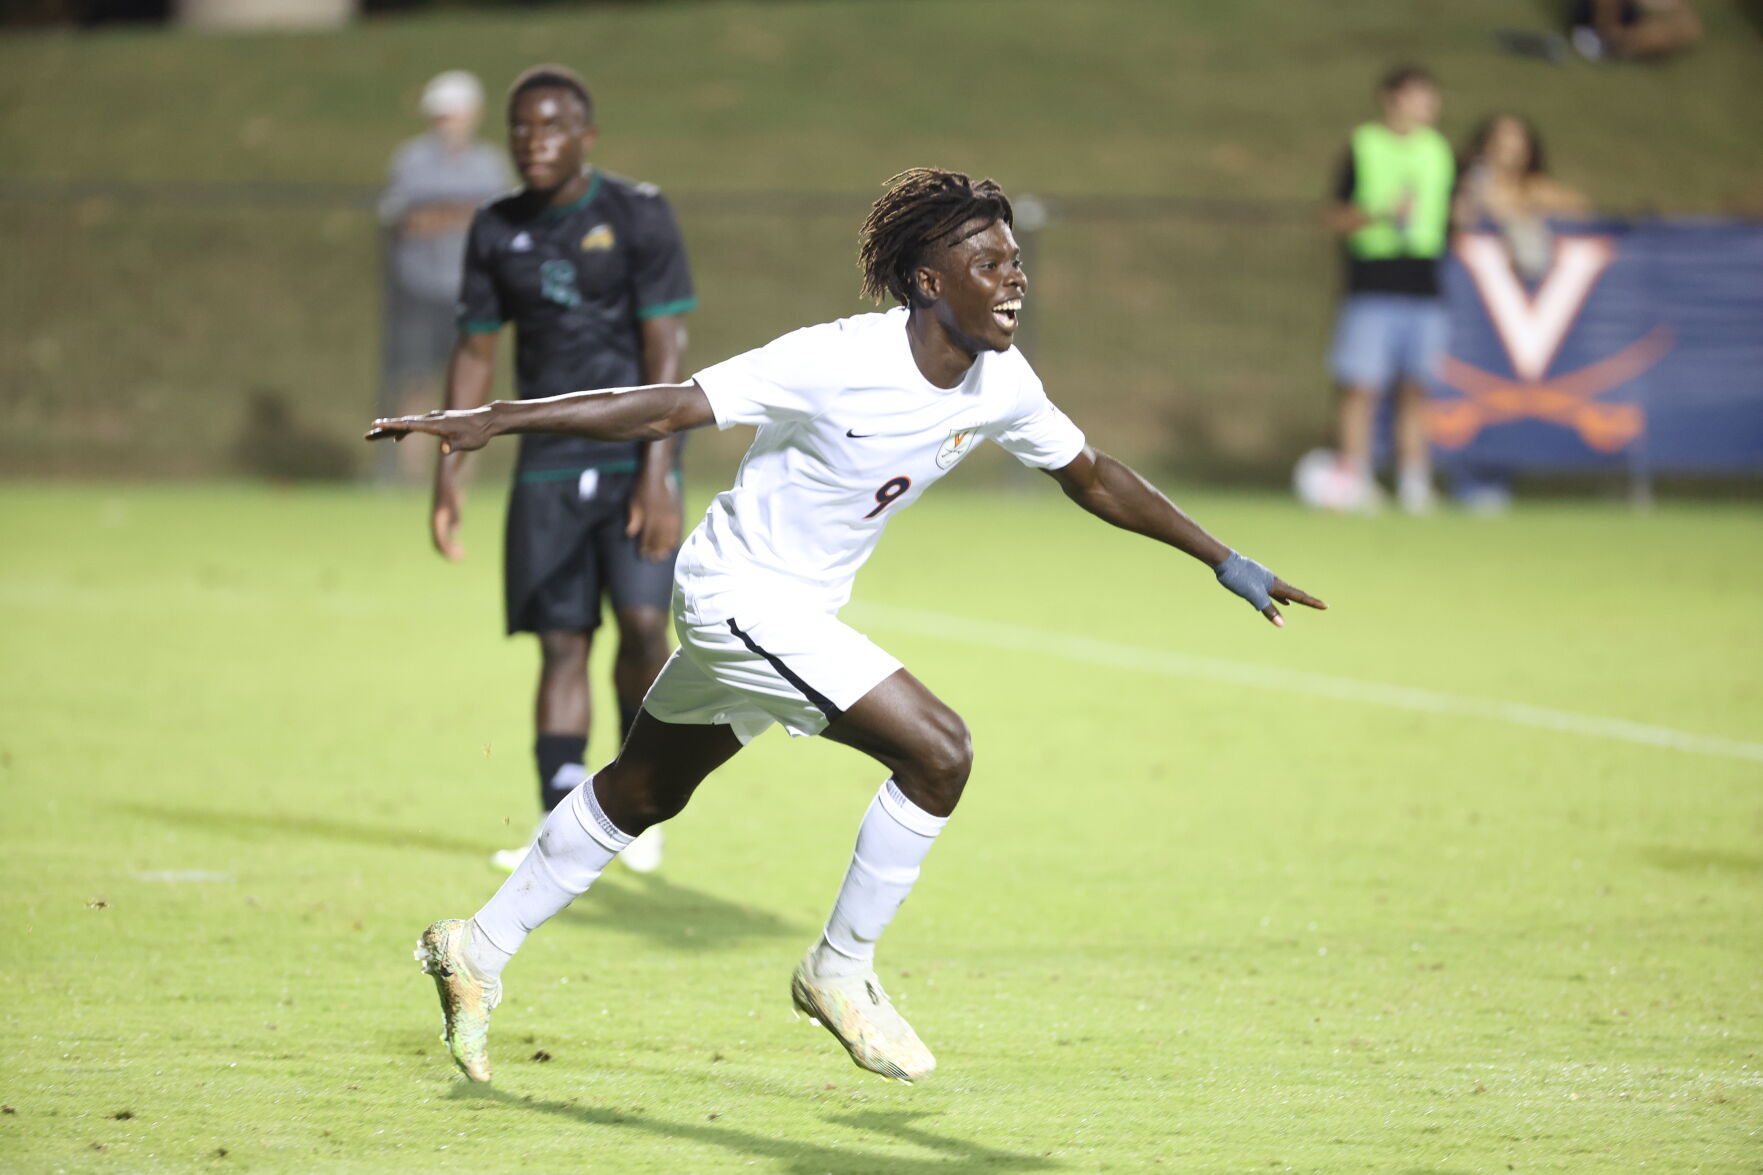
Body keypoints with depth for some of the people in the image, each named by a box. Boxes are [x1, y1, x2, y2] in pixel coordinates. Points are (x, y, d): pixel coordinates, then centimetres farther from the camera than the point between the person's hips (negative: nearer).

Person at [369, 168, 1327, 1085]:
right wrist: (489, 422, -25)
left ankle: (479, 950, 35)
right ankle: (840, 974, 0)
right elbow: (664, 409, -24)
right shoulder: (839, 363, -27)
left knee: (643, 793, 20)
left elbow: (1092, 478, 11)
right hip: (738, 591, -8)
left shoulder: (1001, 385, -6)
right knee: (938, 750, -17)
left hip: (801, 610, 8)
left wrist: (1225, 562, 14)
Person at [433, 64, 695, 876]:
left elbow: (666, 347, -8)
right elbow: (474, 353, 14)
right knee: (561, 643, -1)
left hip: (632, 452, -3)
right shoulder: (497, 231, 8)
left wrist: (656, 474, -15)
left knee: (642, 622, -15)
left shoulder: (637, 215, -4)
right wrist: (449, 476, 8)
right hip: (547, 465, 3)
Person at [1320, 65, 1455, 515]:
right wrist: (1383, 213, -14)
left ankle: (1413, 485, 5)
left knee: (1416, 390, 2)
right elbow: (1334, 216, -1)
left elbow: (1453, 220, 24)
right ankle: (1355, 481, -3)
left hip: (1426, 289, 4)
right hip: (1372, 288, -4)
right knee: (1361, 387, -7)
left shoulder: (1440, 153, 15)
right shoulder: (1362, 149, 2)